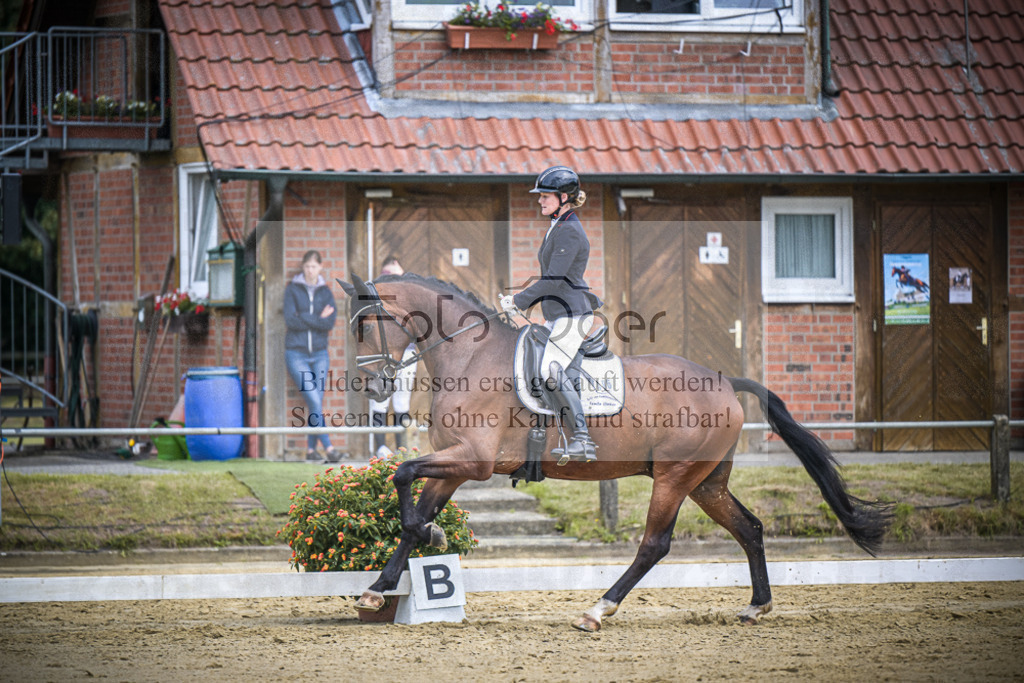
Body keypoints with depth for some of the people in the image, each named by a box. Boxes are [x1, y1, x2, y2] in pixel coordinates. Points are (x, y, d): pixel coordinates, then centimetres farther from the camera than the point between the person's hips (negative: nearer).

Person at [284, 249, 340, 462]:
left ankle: (311, 448, 8)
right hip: (297, 354, -3)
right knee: (314, 401, -12)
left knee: (317, 402, 1)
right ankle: (328, 446, -12)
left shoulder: (326, 292, 7)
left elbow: (330, 322, -8)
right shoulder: (293, 289, 1)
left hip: (319, 354, 3)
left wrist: (303, 318, -14)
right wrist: (318, 319, -10)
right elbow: (290, 321, -11)